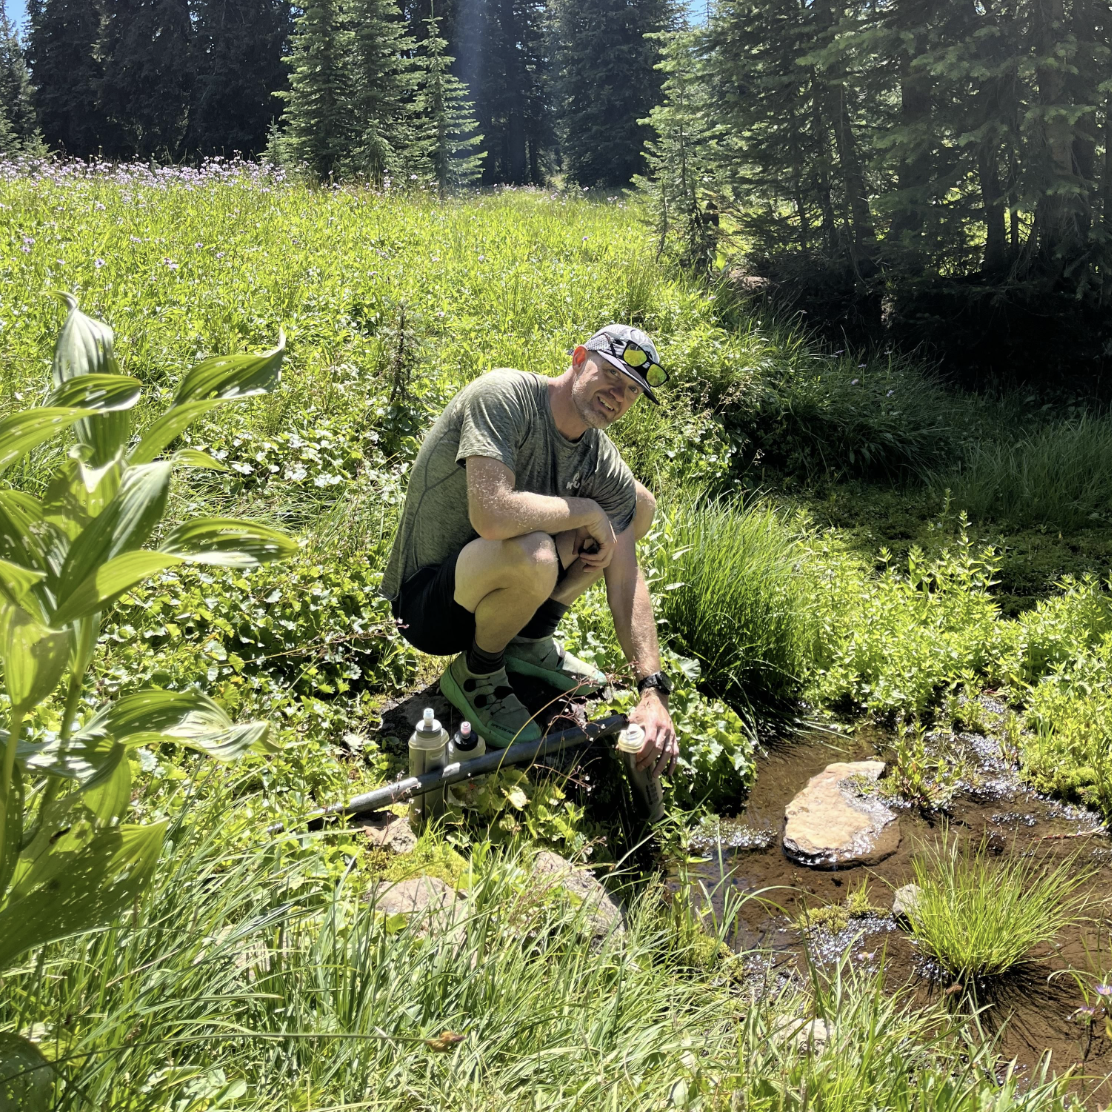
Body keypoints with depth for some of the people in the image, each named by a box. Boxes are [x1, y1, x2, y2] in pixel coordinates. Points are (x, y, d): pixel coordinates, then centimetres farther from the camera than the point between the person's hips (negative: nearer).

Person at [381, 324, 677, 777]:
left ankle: (528, 639, 10)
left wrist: (653, 692, -18)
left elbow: (626, 580, -8)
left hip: (491, 583, 7)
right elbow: (492, 515, -38)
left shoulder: (604, 464, -4)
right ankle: (476, 674, -7)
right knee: (532, 553, -39)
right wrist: (588, 511, -22)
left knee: (640, 504, 4)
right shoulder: (503, 396, -23)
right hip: (426, 603, -7)